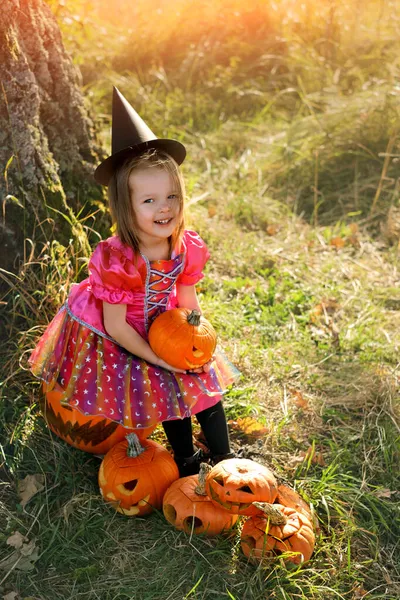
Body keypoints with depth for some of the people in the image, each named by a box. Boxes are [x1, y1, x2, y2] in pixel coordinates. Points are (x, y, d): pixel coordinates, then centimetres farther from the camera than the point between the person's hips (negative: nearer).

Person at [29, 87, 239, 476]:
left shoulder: (186, 246, -16)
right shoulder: (116, 260, -33)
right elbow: (115, 326, -24)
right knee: (169, 391, -4)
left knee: (206, 380, 6)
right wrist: (160, 359, -19)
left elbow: (187, 301, 0)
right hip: (119, 341, -5)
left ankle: (223, 459, 27)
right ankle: (186, 464, 23)